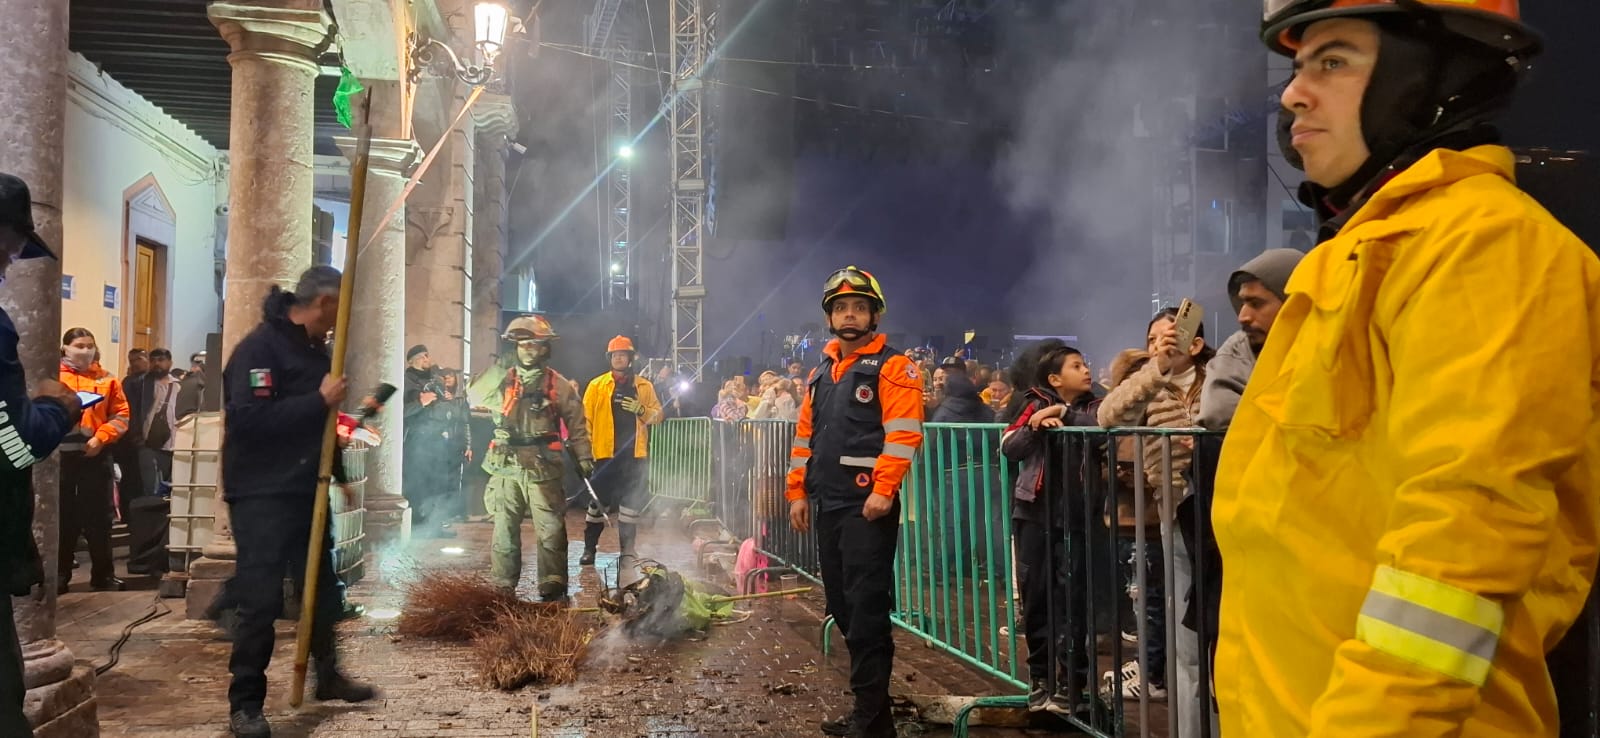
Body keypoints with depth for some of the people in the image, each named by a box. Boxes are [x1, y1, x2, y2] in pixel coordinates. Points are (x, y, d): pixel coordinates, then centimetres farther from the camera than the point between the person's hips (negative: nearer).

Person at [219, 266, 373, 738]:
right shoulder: (259, 348, -16)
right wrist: (320, 400, -26)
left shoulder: (316, 349, 11)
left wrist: (338, 472, 21)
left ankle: (327, 675, 33)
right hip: (262, 496, -8)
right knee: (261, 600, -5)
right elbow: (249, 419, -28)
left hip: (306, 491, 8)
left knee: (323, 588, 16)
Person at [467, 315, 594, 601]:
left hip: (542, 467, -3)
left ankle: (553, 587, 1)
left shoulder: (558, 384, 4)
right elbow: (475, 396, -5)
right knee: (504, 529, 8)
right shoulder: (504, 380, 10)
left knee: (551, 529, -5)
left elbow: (576, 423, 5)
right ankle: (501, 586, 16)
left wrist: (584, 457, -2)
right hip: (506, 467, 3)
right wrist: (497, 370, -13)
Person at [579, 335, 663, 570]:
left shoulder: (644, 386, 8)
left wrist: (640, 409, -13)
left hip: (633, 453, 2)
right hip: (605, 452, -2)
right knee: (599, 500, 3)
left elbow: (657, 416, 6)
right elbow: (585, 418, 1)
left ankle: (627, 549, 16)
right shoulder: (597, 385, 3)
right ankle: (589, 547, 15)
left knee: (631, 501, 7)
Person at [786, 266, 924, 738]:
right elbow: (805, 436, 20)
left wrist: (883, 490, -23)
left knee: (866, 609, -6)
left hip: (868, 506, -8)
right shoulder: (822, 373, 18)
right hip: (827, 505, 8)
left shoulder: (892, 368, -5)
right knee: (841, 606, 12)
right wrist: (798, 491, 14)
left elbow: (903, 434, -15)